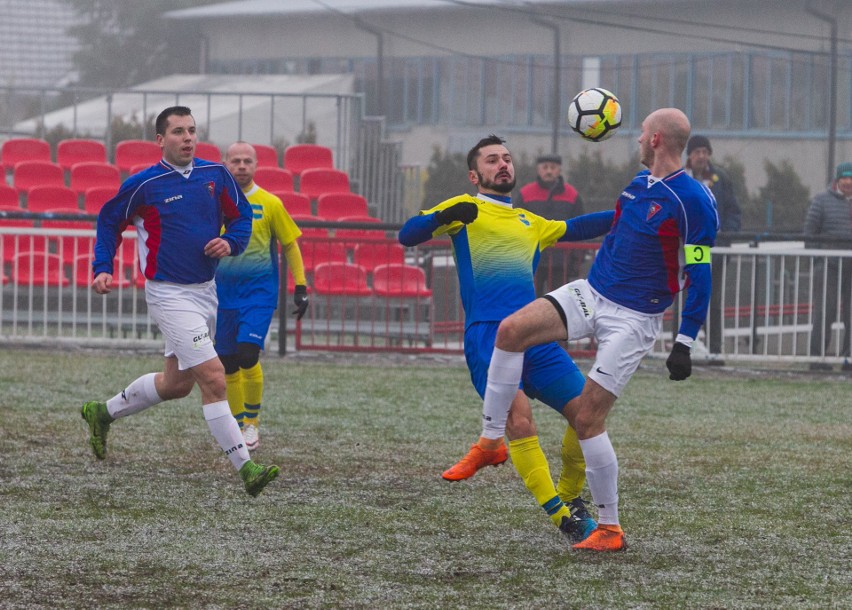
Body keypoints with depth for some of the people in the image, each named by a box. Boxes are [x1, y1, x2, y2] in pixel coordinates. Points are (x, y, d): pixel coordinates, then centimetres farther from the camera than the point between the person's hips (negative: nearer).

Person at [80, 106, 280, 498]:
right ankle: (245, 468, -14)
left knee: (176, 383, 19)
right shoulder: (143, 184, -10)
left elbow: (242, 216, 13)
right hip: (169, 295, -7)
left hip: (206, 290, 7)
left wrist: (230, 242, -8)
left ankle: (104, 413, 40)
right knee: (214, 380, -15)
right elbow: (109, 220, 4)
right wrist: (102, 269, -5)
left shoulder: (215, 175, 2)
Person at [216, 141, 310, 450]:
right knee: (228, 364, 5)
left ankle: (252, 422, 0)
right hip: (222, 289, 3)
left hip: (259, 289, -3)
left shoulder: (269, 203, -1)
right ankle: (238, 424, 21)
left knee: (248, 356, -17)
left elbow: (290, 246, 6)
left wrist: (300, 287, 2)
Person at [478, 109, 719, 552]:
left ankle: (610, 529, 3)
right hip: (591, 294, 7)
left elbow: (700, 277, -15)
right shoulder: (640, 183, 8)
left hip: (633, 319, -7)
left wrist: (684, 344, -17)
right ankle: (491, 441, -5)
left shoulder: (693, 200, -16)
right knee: (511, 330, -14)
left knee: (587, 418, -10)